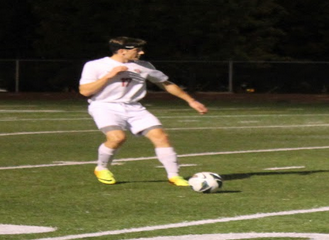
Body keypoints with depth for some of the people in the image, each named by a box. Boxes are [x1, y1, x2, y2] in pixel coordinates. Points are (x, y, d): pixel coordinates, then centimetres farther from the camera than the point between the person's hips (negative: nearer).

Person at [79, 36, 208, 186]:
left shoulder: (143, 67, 8)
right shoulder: (94, 66, -3)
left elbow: (166, 84, 18)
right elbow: (84, 91, -8)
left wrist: (190, 101, 17)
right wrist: (109, 76, -15)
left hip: (133, 108, 4)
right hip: (105, 106, -4)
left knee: (160, 136, -14)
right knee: (117, 137, -31)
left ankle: (173, 175, -5)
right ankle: (101, 169, -3)